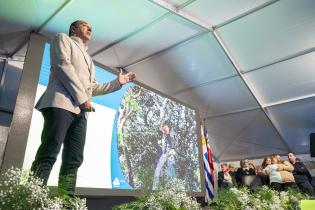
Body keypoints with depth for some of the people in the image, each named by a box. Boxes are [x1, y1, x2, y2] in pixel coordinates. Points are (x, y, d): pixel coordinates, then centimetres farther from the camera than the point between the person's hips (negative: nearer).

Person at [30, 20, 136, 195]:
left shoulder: (88, 58, 35)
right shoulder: (63, 38, 15)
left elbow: (92, 87, 32)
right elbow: (63, 65, -3)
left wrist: (118, 82, 25)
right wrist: (82, 98, -11)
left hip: (80, 111, 7)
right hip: (61, 103, -7)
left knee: (74, 159, -4)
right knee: (48, 154, -18)